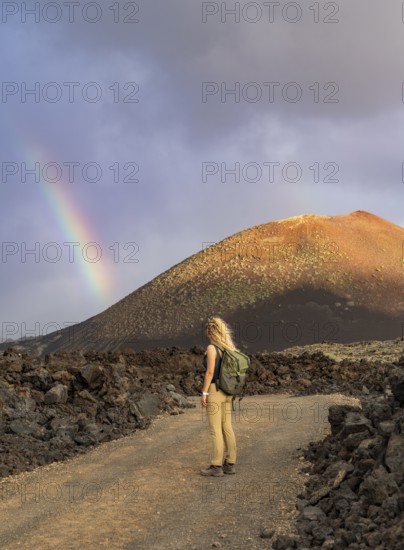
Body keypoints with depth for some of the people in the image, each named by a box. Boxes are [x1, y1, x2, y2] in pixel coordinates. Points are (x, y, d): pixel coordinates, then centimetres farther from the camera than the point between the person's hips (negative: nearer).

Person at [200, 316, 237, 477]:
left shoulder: (211, 348, -15)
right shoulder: (229, 347, 9)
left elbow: (210, 372, -19)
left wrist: (204, 393, -15)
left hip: (214, 391, -8)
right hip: (226, 392, 8)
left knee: (215, 430, -3)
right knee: (226, 428, 10)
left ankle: (216, 466, -1)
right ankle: (230, 464, 12)